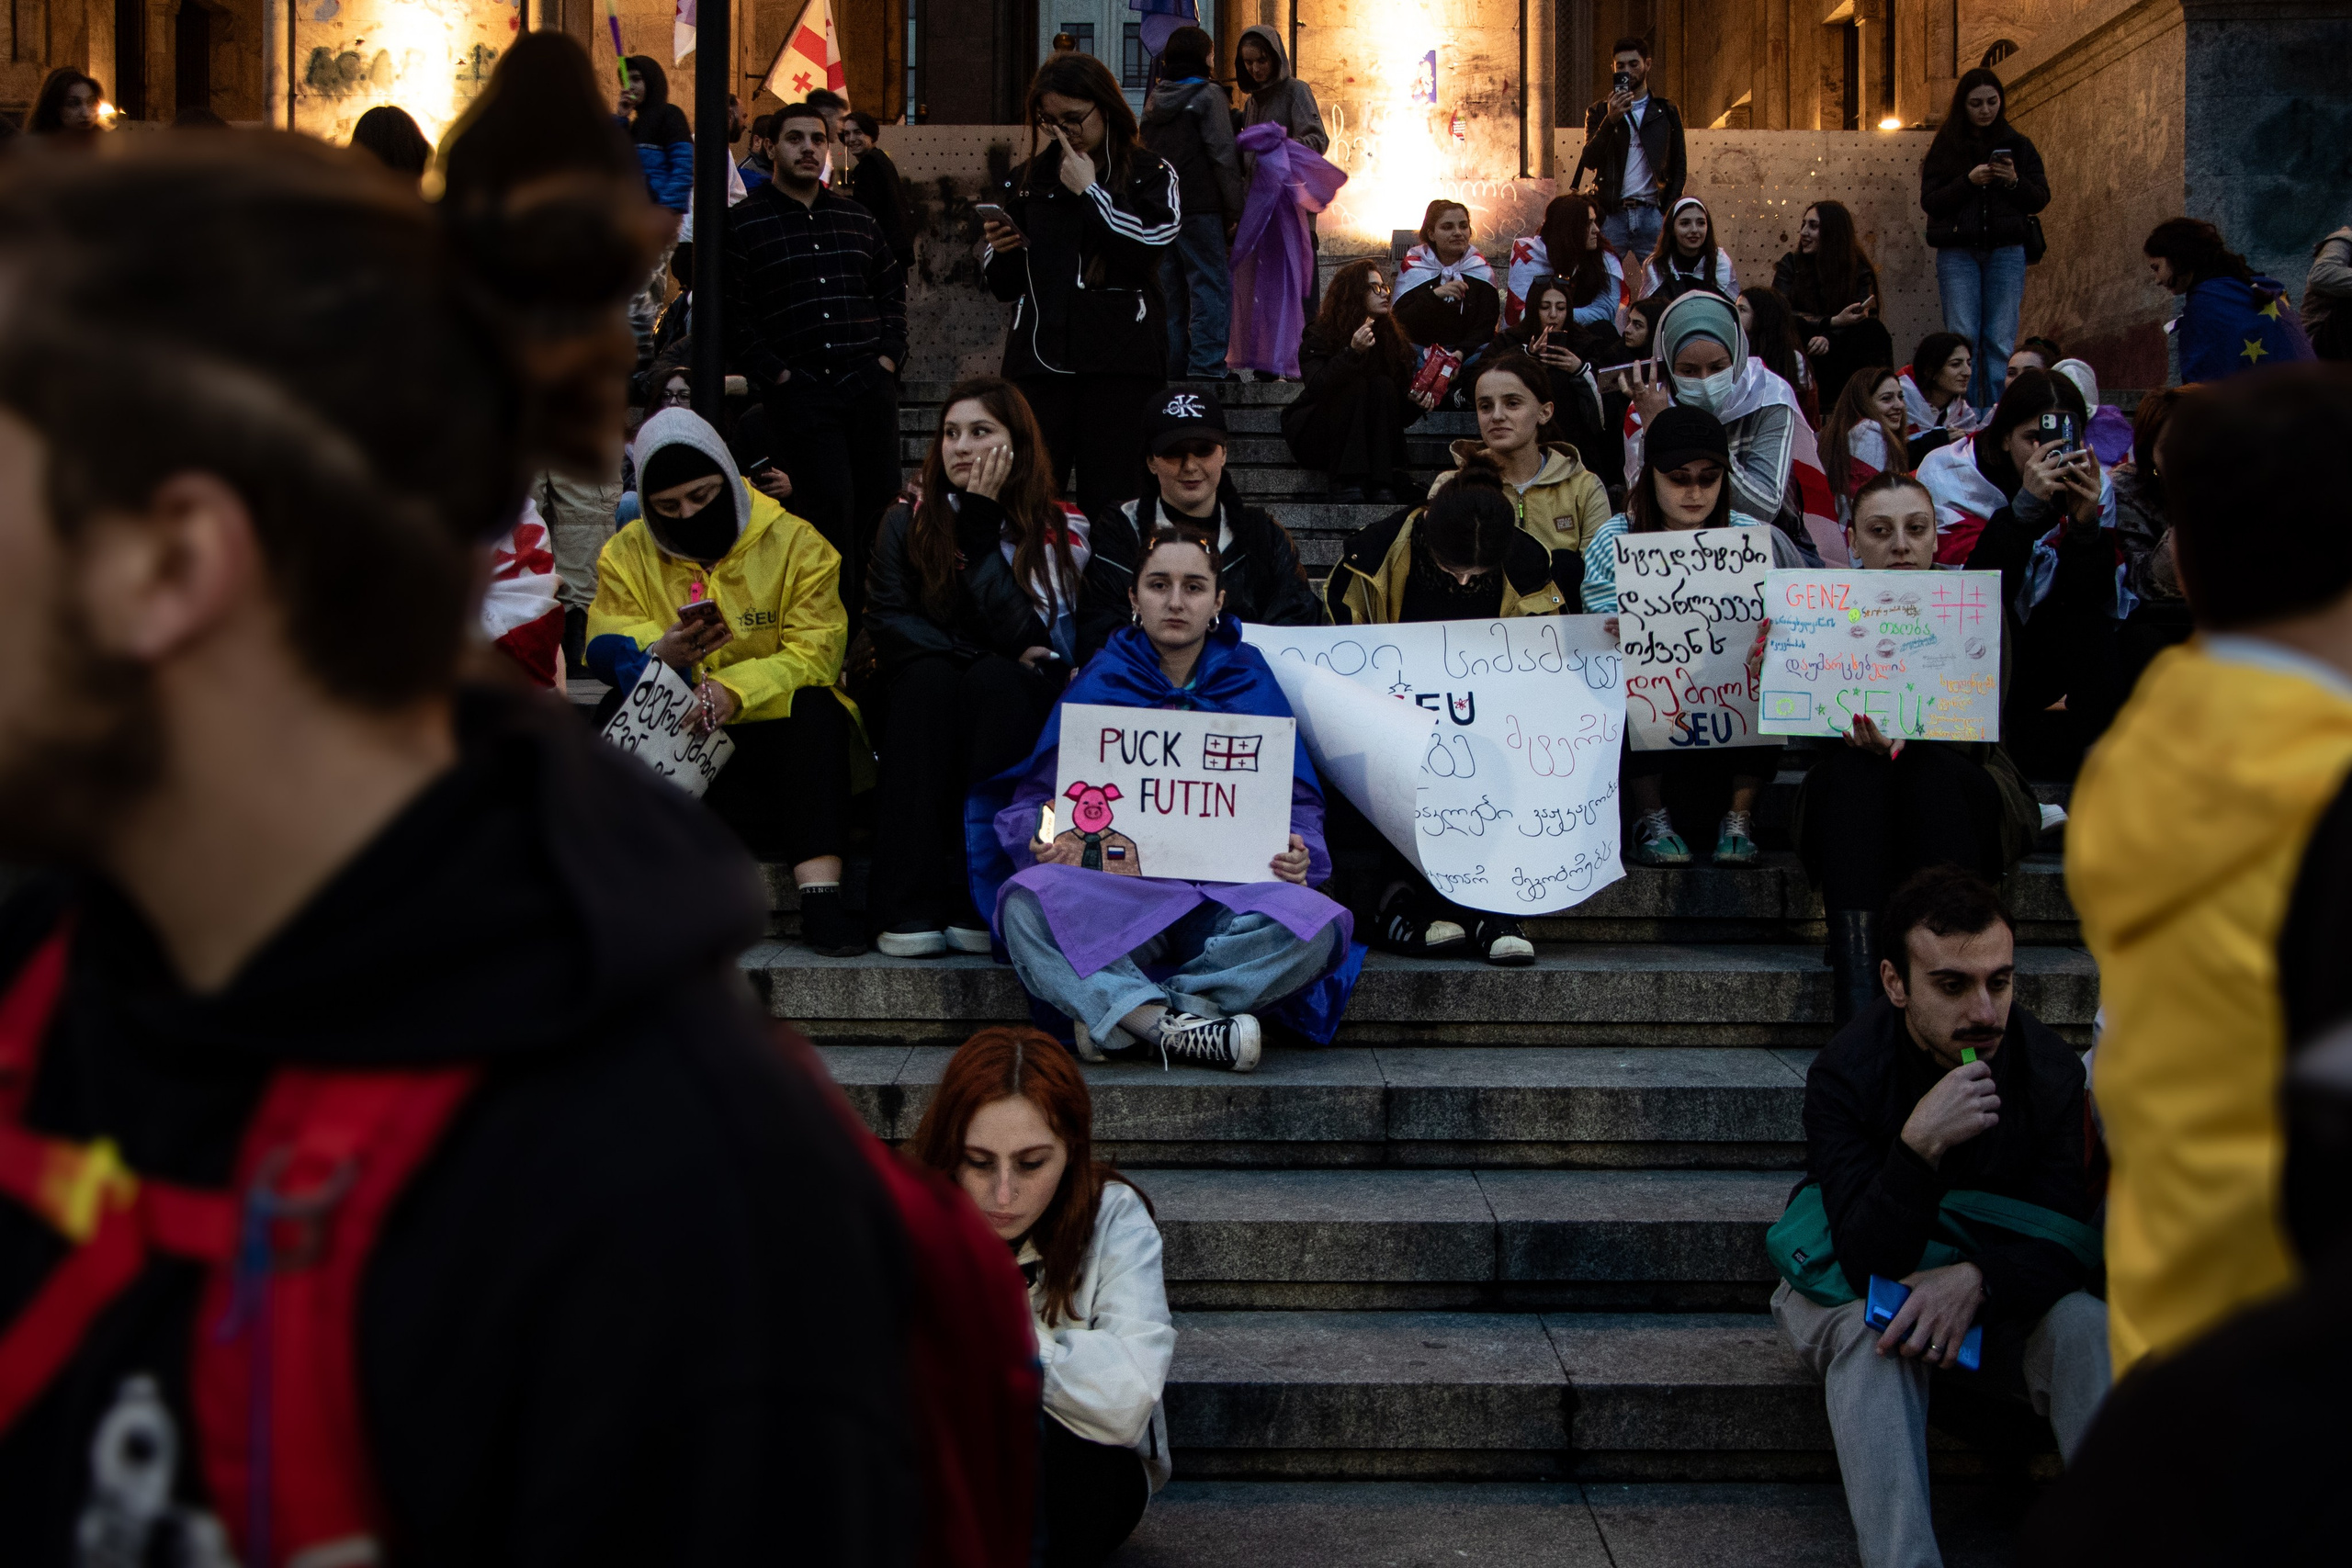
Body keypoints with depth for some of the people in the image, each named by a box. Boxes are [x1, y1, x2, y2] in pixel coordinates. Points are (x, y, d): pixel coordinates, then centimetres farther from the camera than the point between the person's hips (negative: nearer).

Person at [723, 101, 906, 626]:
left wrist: (889, 352, 10)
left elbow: (892, 286, 24)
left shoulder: (856, 217, 16)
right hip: (800, 394, -4)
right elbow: (731, 313, -3)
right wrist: (774, 373, -9)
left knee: (880, 502, 3)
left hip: (870, 385, 4)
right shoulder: (744, 223, 2)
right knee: (829, 515, -10)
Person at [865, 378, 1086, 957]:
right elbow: (886, 624, -4)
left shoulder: (1060, 530, 0)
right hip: (919, 701, 1)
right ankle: (909, 905, -39)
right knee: (930, 676, -32)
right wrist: (971, 653, -16)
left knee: (995, 680, -33)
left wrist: (982, 525, -16)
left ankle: (980, 899, -38)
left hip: (1014, 710, -1)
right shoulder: (907, 522, 7)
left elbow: (1022, 639, -15)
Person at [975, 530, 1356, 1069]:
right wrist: (1045, 842, -17)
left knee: (1319, 925, -33)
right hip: (1115, 893, -1)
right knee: (1026, 901, -33)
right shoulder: (1099, 682, 11)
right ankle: (1172, 1025, -39)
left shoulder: (1251, 684, 13)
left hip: (1227, 897, 1)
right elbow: (1032, 797, 7)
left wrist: (1299, 856, -12)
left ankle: (1118, 1016, -30)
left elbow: (1300, 802, 12)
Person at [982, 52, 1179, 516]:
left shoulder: (1150, 173, 7)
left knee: (1113, 504, -4)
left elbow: (1153, 242, -12)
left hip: (1121, 360, -2)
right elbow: (1004, 286, 20)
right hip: (1040, 357, 3)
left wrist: (1088, 190, -5)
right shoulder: (1028, 180, 16)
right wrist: (1000, 253, -2)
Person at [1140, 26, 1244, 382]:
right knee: (1211, 286, -6)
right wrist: (1233, 211, -7)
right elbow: (1223, 157, -10)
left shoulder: (1154, 99, 14)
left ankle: (1172, 366, 11)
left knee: (1171, 288, 11)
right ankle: (1206, 366, -15)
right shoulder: (1208, 95, -5)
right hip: (1198, 207, -6)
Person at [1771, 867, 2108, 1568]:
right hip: (1867, 1288, -2)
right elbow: (1866, 1262, -27)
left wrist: (1980, 1278, -34)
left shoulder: (2049, 1068, -12)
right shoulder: (1845, 1075, -21)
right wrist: (1920, 1146, -43)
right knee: (1868, 1328, -35)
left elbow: (2067, 1239, -13)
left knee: (2084, 1325, -27)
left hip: (2001, 1298, 3)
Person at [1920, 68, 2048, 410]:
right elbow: (1929, 200, -1)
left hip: (2006, 251, 1)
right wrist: (1968, 181, -14)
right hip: (1957, 252, -1)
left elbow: (2041, 199, 8)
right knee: (1962, 338, -5)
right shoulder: (1944, 146, 7)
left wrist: (2015, 182, -11)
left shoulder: (2017, 145, 11)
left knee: (2001, 341, -3)